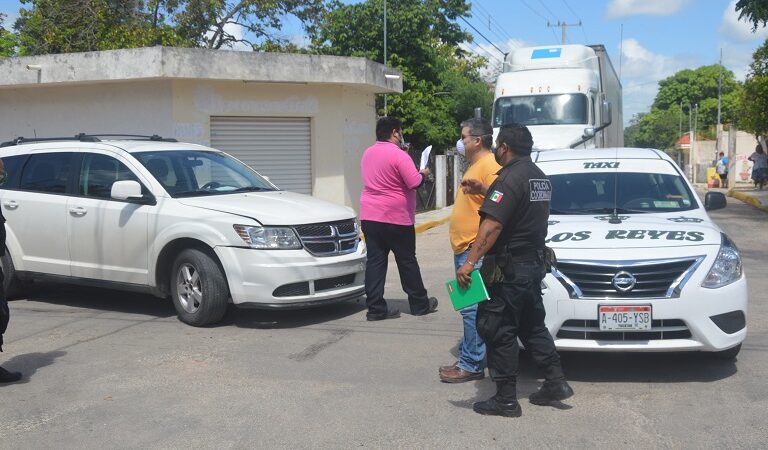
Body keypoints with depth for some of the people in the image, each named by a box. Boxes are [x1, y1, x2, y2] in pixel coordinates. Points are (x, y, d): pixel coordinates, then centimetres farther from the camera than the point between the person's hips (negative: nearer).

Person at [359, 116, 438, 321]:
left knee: (375, 262, 4)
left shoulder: (368, 153, 11)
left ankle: (375, 308, 2)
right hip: (396, 218, -6)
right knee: (407, 261, 6)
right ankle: (420, 304, 18)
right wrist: (423, 173, 2)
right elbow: (414, 182, -18)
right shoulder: (398, 154, -14)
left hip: (369, 216, 6)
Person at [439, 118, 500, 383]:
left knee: (472, 307, -11)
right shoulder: (475, 165, 21)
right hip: (464, 248, 11)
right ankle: (469, 355, 22)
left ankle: (471, 365, -8)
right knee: (470, 307, 14)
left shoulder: (490, 165, -13)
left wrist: (482, 188, -41)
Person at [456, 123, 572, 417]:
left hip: (508, 268, -10)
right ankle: (555, 382, 21)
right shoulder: (540, 177, 13)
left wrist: (470, 262, -27)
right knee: (532, 326, 20)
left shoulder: (510, 178, -17)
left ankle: (506, 400, 4)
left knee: (498, 332, -1)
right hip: (535, 263, 10)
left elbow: (492, 225, -25)